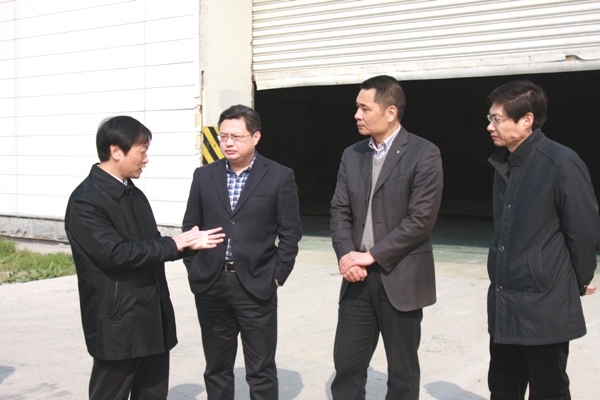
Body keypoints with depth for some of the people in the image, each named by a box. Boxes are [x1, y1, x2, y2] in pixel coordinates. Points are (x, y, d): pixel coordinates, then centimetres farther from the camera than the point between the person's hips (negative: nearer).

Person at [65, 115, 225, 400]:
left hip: (153, 318, 8)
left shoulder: (134, 194, 13)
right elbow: (115, 252, -24)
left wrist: (189, 243, 0)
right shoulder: (85, 201, -15)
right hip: (117, 323, -8)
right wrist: (173, 245, -15)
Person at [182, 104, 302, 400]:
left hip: (256, 287, -3)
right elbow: (190, 226, 12)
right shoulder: (204, 176, 8)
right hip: (211, 286, 3)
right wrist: (194, 269, 3)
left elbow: (290, 233, -1)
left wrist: (276, 276, -6)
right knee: (216, 369, 14)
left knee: (261, 373, 6)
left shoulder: (280, 177, -2)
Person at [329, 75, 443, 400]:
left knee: (402, 372, 8)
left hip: (400, 280, -5)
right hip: (358, 279, 5)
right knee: (346, 366, 7)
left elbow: (421, 218, -15)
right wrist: (346, 254, -9)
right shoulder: (352, 155, 11)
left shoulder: (423, 154, -8)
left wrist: (371, 256, -16)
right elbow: (340, 211, 9)